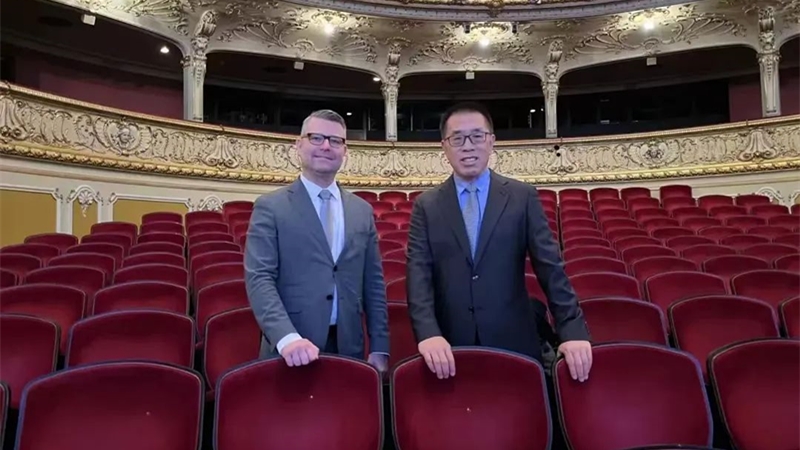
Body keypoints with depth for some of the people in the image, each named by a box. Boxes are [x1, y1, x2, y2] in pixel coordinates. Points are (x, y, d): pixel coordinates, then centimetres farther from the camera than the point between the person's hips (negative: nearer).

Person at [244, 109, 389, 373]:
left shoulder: (362, 211, 10)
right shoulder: (270, 207, -2)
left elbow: (374, 283, 9)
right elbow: (259, 279, -11)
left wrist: (379, 347, 4)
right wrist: (287, 337, -25)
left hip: (348, 348, 4)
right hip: (291, 352, -3)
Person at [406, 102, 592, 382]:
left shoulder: (523, 197, 3)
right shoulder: (426, 205, 4)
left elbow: (550, 267, -2)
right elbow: (418, 273, -6)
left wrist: (572, 330, -12)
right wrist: (429, 333, -21)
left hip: (513, 343, 0)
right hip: (451, 347, 0)